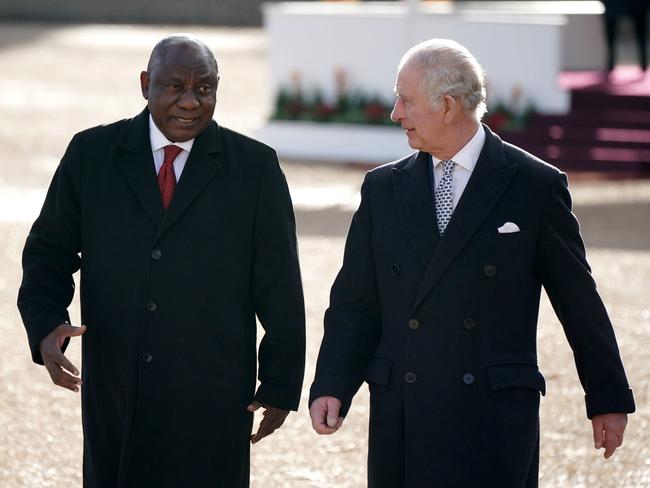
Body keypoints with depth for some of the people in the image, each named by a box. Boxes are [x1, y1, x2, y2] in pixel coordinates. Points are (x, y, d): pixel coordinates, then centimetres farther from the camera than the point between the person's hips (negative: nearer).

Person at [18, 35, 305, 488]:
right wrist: (46, 326, -11)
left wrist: (280, 387, 1)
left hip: (211, 399, -1)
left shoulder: (255, 166, 0)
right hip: (113, 395, 2)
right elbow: (49, 251, 7)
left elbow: (279, 289, 2)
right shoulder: (92, 154, 4)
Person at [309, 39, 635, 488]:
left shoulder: (535, 186, 0)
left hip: (495, 417, -3)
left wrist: (609, 399, 9)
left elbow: (577, 299, 5)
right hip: (401, 416, 3)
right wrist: (331, 387, -4)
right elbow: (356, 304, 10)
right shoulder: (383, 189, 11)